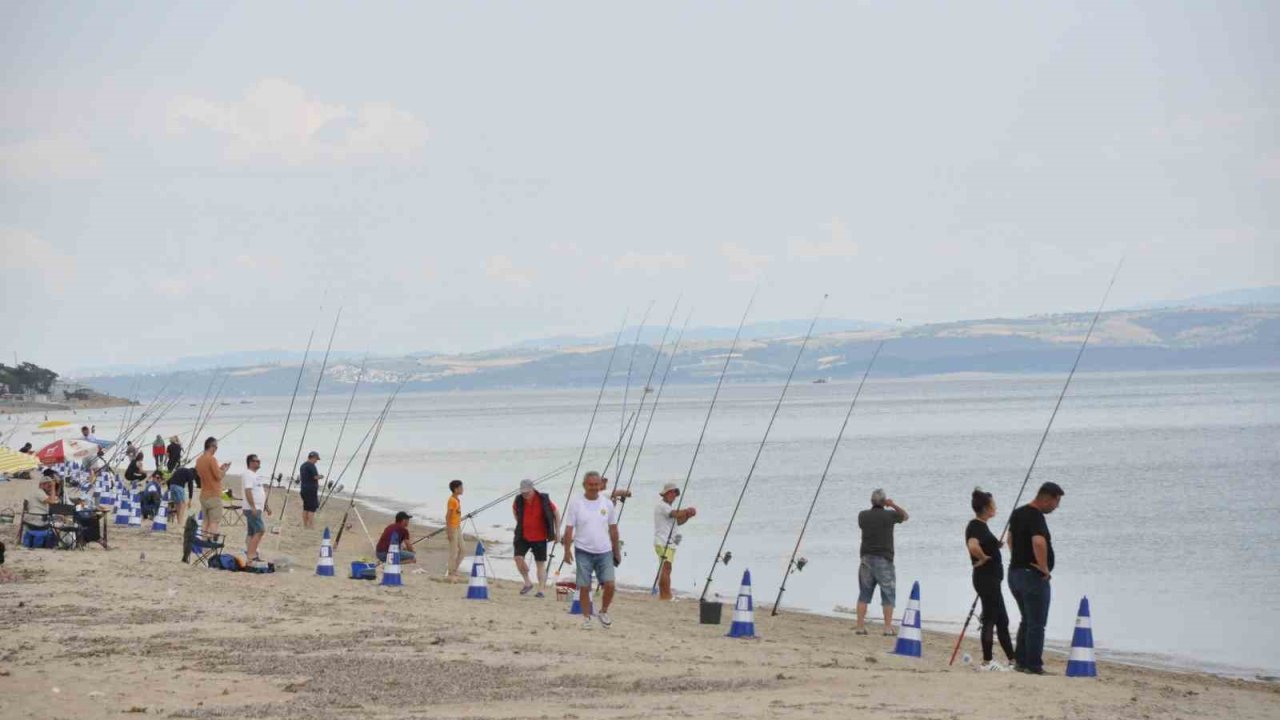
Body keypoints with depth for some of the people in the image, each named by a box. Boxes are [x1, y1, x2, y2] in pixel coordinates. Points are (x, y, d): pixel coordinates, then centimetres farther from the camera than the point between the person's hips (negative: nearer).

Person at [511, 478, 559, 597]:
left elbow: (556, 513, 1)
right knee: (518, 558, -13)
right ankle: (527, 583, 6)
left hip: (539, 537, -2)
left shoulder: (543, 500, -13)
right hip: (523, 536, 2)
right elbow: (514, 509, 20)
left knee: (541, 564, 3)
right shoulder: (519, 500, -6)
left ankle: (541, 590, 8)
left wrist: (557, 531, 2)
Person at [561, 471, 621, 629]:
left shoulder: (608, 504, 4)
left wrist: (617, 551, 14)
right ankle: (586, 618, 13)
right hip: (583, 551, -2)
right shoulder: (575, 503, -3)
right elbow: (569, 529, -2)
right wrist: (567, 550, -8)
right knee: (584, 587, 0)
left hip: (604, 551, 2)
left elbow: (613, 529, 12)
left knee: (609, 585, -8)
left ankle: (603, 612, 15)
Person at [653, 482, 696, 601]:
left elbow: (678, 521, 19)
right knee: (666, 568, -15)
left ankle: (662, 595, 10)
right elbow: (676, 514, -23)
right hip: (663, 542, -10)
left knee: (665, 569, 9)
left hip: (670, 543, 10)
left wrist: (687, 515, 3)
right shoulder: (661, 506, -8)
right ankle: (666, 596, -21)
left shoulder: (668, 507, 24)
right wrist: (688, 510, -13)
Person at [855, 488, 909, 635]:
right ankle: (888, 627, -2)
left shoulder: (863, 515, 2)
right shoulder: (889, 515, -6)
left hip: (866, 558, 3)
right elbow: (905, 516, 12)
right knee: (888, 595, 3)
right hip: (884, 560, -3)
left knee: (864, 594, 8)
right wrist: (893, 505, 2)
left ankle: (860, 626, 5)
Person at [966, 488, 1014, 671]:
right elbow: (973, 546, -36)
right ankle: (987, 662, 3)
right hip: (986, 578, -10)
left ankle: (1012, 661, 18)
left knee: (1002, 620, 13)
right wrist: (983, 558, -20)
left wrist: (996, 546, 14)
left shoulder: (980, 525, 13)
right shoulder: (976, 526, -17)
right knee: (990, 619, -4)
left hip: (992, 579, 10)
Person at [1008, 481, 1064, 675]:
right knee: (1036, 624, -1)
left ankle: (1020, 661, 20)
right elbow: (1039, 542, -36)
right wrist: (1044, 568, -24)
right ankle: (1033, 665, 1)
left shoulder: (1017, 514, 11)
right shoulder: (1036, 517, -20)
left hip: (1014, 572, 9)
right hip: (1033, 576, -9)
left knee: (1027, 621, 19)